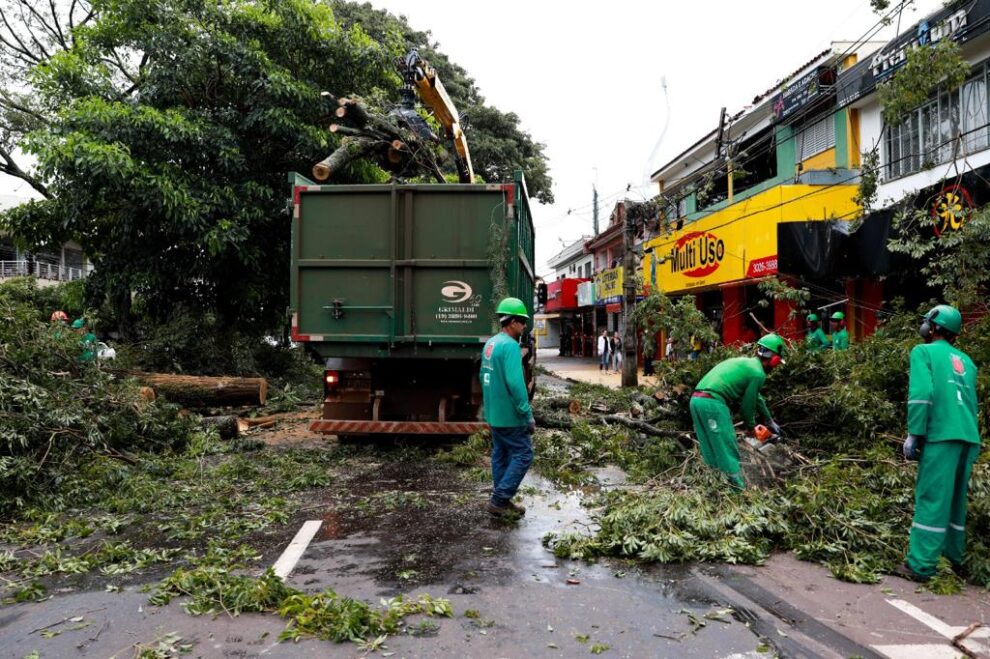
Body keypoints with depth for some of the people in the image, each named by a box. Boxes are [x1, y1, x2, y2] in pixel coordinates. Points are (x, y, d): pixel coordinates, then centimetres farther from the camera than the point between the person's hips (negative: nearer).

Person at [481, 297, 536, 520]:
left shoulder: (490, 344, 10)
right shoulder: (510, 345, -20)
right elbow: (515, 383, -26)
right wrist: (528, 415, -20)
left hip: (494, 413, 9)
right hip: (510, 415, -9)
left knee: (500, 455, 14)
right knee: (523, 454, 0)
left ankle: (500, 502, 21)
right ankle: (500, 500, 1)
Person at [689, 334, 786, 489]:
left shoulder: (746, 363, 27)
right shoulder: (758, 373, -1)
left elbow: (756, 397, 37)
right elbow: (748, 403, 3)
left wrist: (770, 420, 45)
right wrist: (751, 426, 21)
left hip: (696, 399, 9)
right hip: (712, 402, -9)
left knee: (712, 450, 14)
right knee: (728, 451, -1)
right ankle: (738, 487, 2)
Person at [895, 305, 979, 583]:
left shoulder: (923, 351, 0)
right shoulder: (965, 360, 21)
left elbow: (921, 394, -14)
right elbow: (970, 400, 21)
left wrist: (914, 434, -12)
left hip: (942, 435, -7)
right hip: (969, 437, 7)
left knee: (932, 499, -6)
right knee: (956, 499, 16)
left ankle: (920, 566, -5)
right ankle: (954, 558, 26)